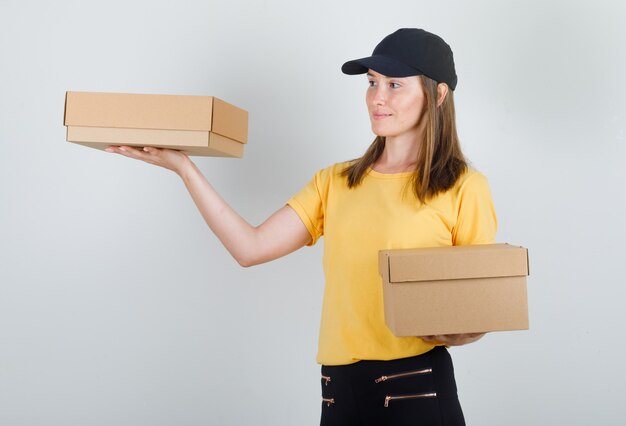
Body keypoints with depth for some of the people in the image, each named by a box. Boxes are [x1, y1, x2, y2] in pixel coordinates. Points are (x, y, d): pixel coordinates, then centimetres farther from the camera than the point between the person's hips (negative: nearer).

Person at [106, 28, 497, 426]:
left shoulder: (462, 187, -5)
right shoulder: (335, 182, 8)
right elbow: (251, 247, -2)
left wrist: (453, 331, -23)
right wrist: (183, 166, -4)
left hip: (416, 389, -4)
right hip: (340, 384, 4)